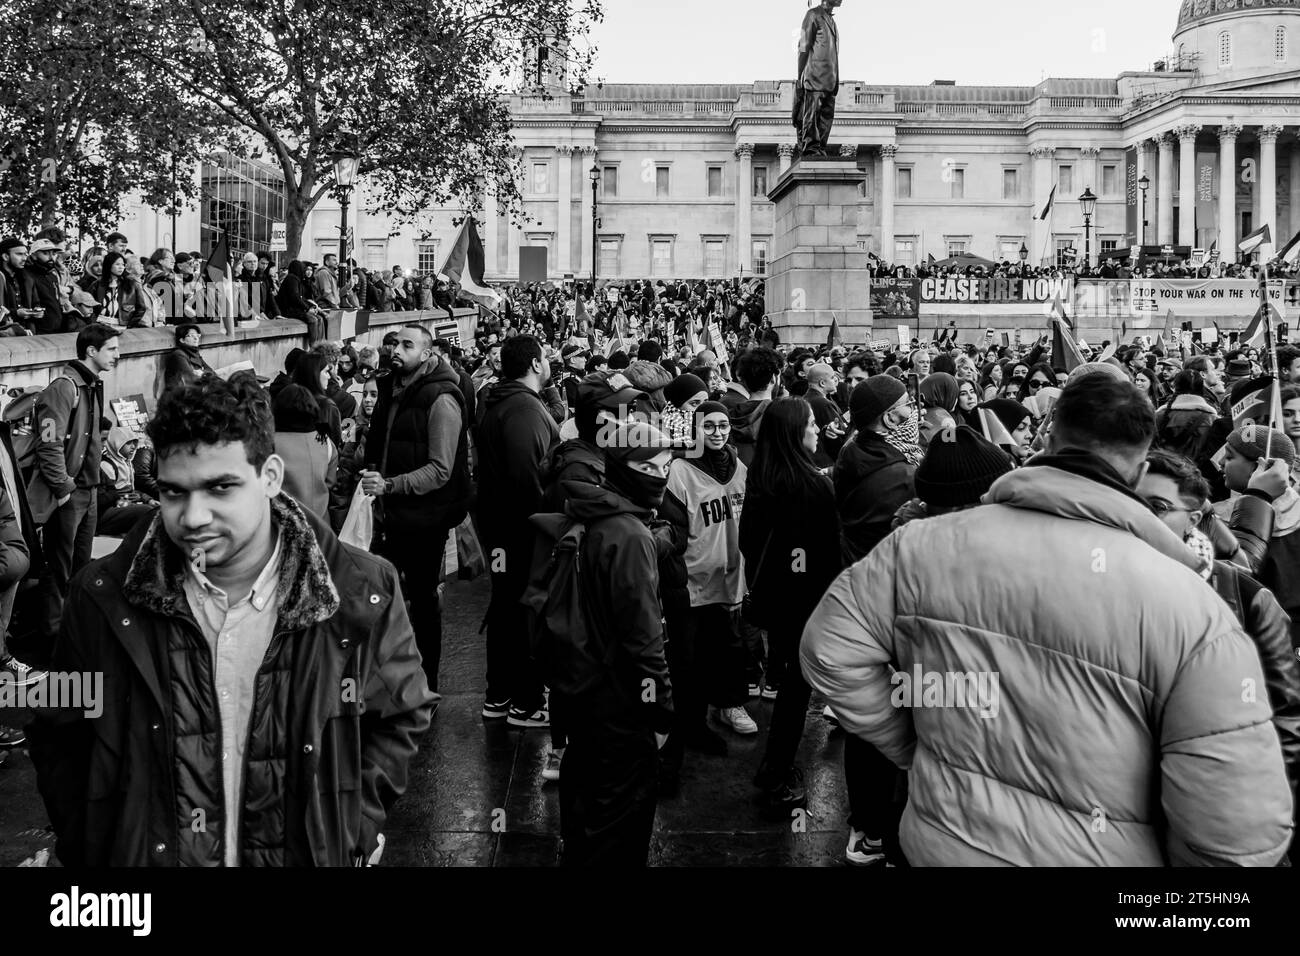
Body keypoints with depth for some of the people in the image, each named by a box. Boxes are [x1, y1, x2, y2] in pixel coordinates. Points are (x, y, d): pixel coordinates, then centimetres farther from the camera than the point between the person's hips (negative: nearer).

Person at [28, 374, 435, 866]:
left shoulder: (361, 596, -16)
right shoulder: (104, 598, -13)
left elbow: (401, 717, -2)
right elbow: (61, 742, -1)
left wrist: (354, 831, -8)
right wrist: (93, 850, -6)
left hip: (310, 853, 0)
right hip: (145, 853, 1)